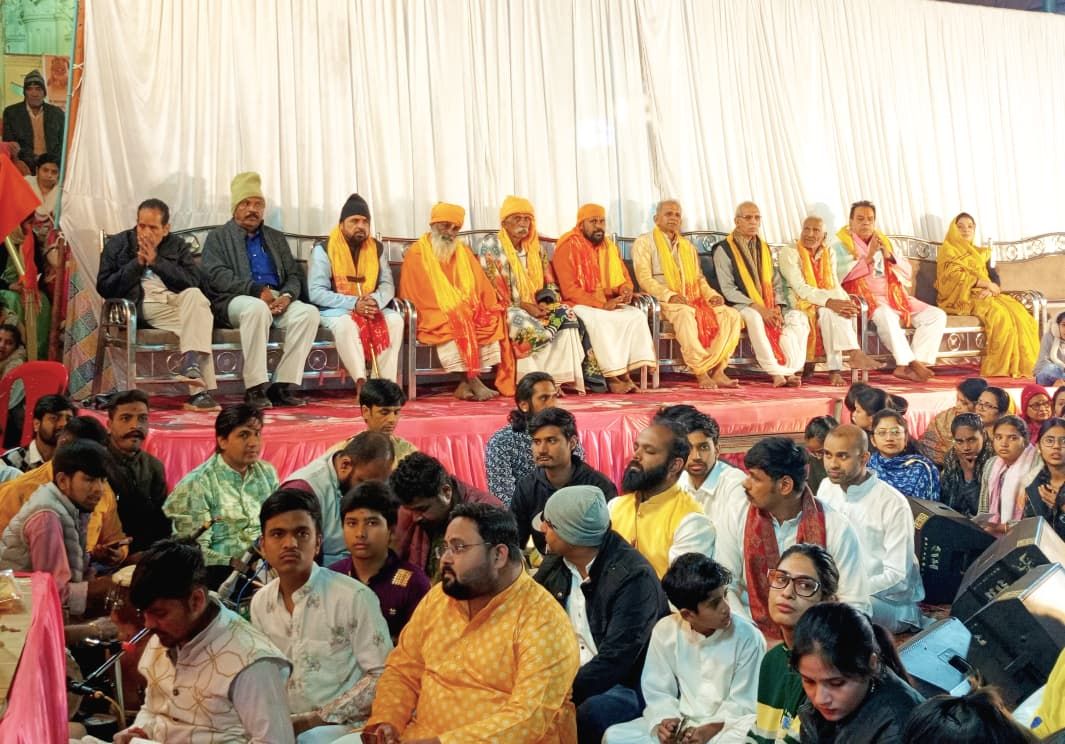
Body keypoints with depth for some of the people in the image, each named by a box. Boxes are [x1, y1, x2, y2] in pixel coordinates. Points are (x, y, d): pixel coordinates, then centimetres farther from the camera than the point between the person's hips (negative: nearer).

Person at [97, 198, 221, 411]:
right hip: (142, 307, -2)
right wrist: (137, 263, -4)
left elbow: (194, 282, 0)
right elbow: (104, 288, 3)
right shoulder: (117, 244, 15)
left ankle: (190, 364, -40)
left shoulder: (177, 245, 18)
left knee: (194, 295, -35)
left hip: (179, 300, 2)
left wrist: (156, 261, -6)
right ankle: (200, 387, -37)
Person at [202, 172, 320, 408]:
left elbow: (294, 275, 17)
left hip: (276, 300, 4)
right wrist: (257, 290, -17)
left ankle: (284, 386, -27)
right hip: (234, 300, -4)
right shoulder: (218, 237, 12)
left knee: (309, 312, -27)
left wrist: (287, 295, -8)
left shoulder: (276, 238, 25)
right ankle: (255, 388, -36)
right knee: (257, 308, -40)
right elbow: (216, 276, -5)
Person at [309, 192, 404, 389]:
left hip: (370, 308, 4)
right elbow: (316, 292, -14)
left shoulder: (377, 248, 9)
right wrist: (353, 304, -25)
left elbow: (387, 285, 3)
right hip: (335, 310, -4)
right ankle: (361, 382, -38)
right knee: (346, 323, -37)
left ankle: (385, 382, -27)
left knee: (395, 319, -24)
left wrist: (376, 301, -22)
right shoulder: (323, 250, -6)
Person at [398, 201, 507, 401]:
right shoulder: (416, 254, 0)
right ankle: (472, 381, -31)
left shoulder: (464, 252, 17)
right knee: (452, 327, -35)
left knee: (491, 322, -23)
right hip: (434, 318, -5)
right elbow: (419, 297, -7)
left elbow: (481, 286, 13)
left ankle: (466, 383, -26)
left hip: (466, 313, 5)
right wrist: (448, 313, -17)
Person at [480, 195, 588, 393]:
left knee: (567, 316, -22)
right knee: (528, 326, -36)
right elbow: (492, 290, -9)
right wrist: (524, 306, -17)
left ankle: (563, 377, -27)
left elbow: (550, 283, 14)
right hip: (508, 310, -5)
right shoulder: (491, 249, -3)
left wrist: (544, 303, -9)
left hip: (538, 307, 5)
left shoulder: (536, 248, 14)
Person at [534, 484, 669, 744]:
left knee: (591, 712, -34)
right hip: (571, 674, 6)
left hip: (627, 682, -6)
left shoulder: (633, 577, -21)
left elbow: (614, 662, -26)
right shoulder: (554, 563, 2)